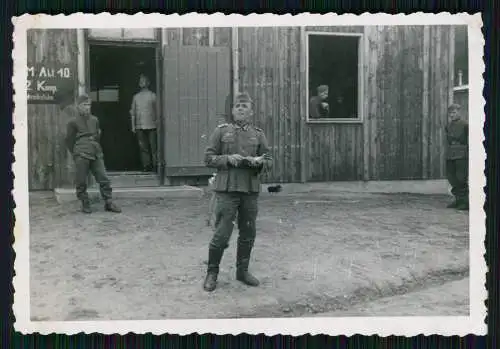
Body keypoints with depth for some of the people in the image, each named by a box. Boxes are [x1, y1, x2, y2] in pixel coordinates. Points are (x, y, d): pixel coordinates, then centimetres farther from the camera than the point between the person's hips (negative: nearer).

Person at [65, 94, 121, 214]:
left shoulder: (94, 120, 15)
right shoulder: (73, 121, 1)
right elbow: (69, 140, 5)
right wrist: (75, 154, 6)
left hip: (96, 154, 4)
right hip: (81, 155, -4)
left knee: (103, 178, -1)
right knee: (81, 181, 1)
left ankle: (108, 203, 5)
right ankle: (85, 204, 13)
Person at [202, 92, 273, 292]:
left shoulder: (258, 134, 10)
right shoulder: (221, 131, 3)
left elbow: (269, 161, 10)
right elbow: (208, 158, 1)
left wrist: (259, 162, -12)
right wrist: (228, 159, -15)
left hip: (251, 190, 3)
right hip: (227, 189, -3)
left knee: (248, 234, 11)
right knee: (222, 234, -3)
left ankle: (242, 271, 28)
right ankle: (212, 273, 14)